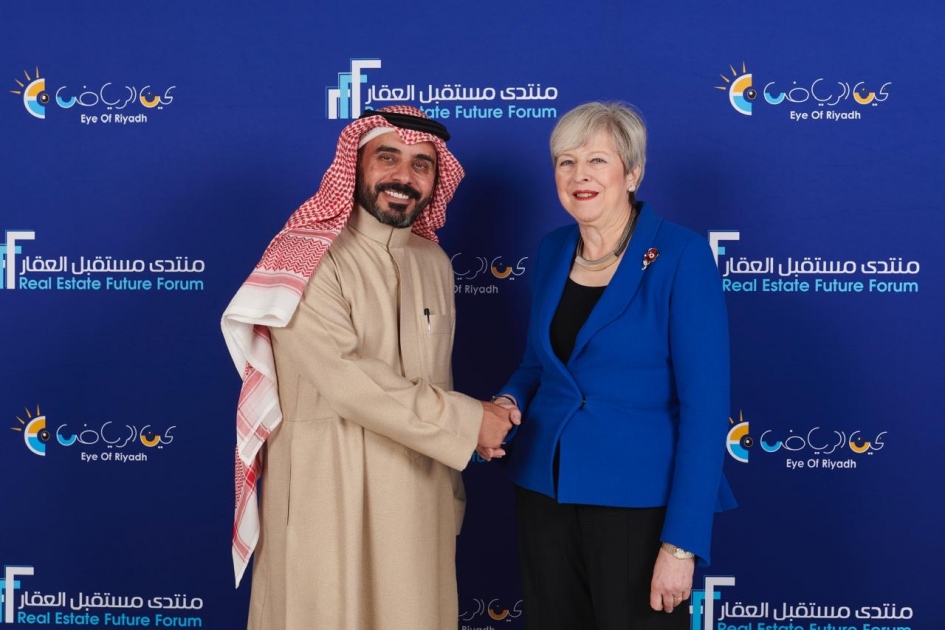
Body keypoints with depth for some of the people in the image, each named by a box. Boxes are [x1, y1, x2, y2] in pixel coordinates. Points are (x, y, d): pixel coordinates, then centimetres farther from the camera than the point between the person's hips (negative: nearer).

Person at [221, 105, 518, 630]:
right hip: (328, 498, -5)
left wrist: (452, 499, 14)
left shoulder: (435, 263, 8)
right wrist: (468, 422, -16)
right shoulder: (307, 258, -12)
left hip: (419, 499, 6)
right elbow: (347, 379, -22)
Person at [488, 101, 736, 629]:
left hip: (638, 501, -5)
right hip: (544, 491, 5)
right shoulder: (552, 250, 5)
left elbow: (705, 406, -15)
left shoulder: (681, 256, -12)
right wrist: (509, 401, -6)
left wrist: (682, 542, -18)